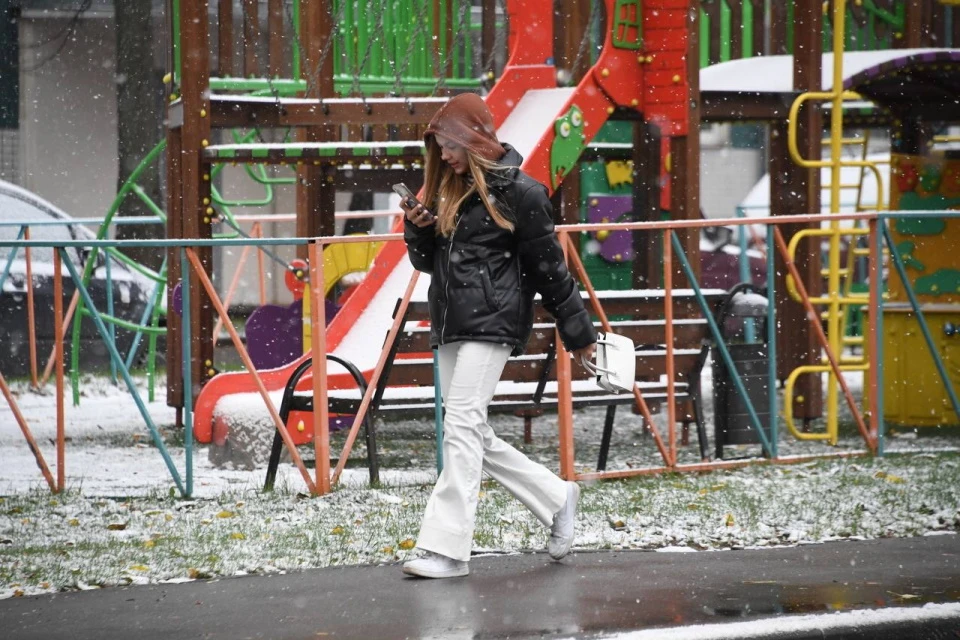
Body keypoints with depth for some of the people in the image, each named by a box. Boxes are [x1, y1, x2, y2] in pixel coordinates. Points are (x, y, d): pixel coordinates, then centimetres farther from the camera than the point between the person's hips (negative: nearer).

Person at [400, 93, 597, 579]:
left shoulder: (517, 191, -6)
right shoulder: (445, 191, 17)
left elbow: (548, 265, -3)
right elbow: (427, 261, 22)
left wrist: (577, 332, 1)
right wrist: (417, 231, 0)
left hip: (492, 320, -8)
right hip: (450, 323, 8)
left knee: (462, 425, -14)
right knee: (473, 435, 8)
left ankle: (447, 548, -15)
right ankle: (556, 498, 25)